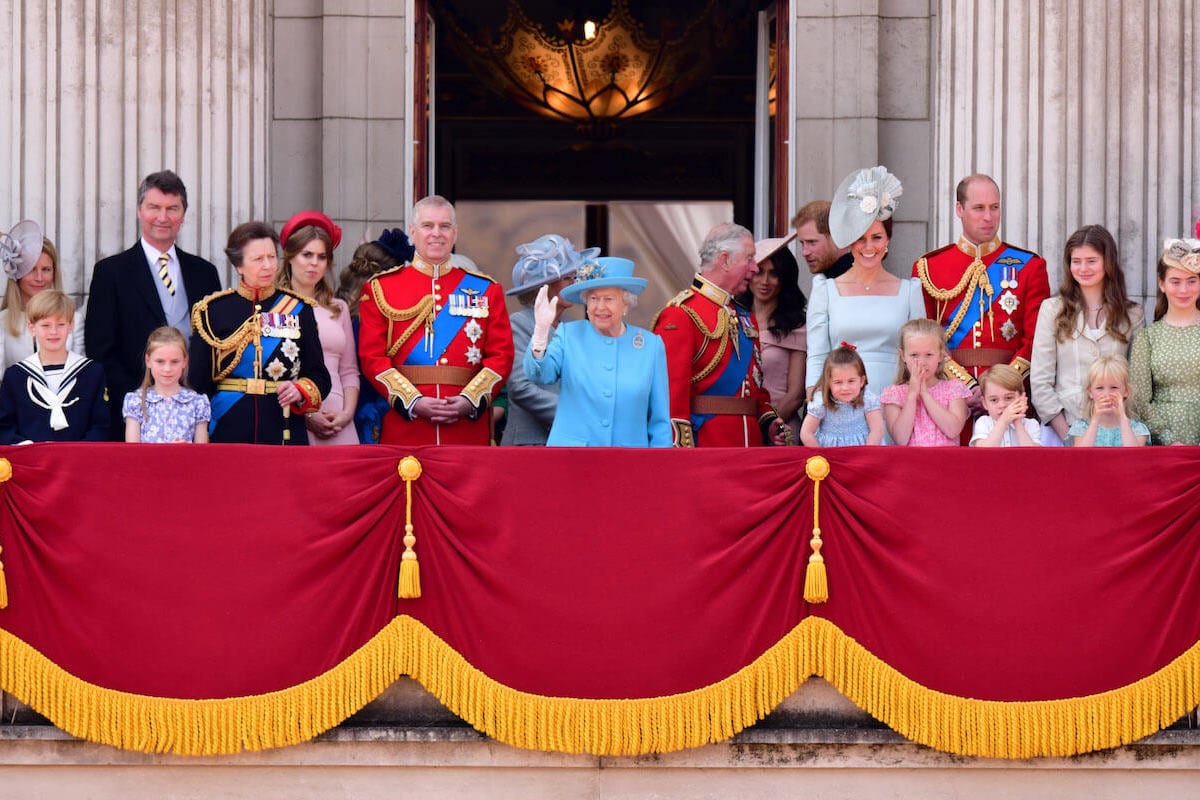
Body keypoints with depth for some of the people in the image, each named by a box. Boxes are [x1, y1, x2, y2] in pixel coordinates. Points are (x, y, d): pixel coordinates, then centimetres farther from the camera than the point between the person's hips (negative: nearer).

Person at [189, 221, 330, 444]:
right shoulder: (213, 311, 3)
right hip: (228, 432, -1)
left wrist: (301, 391, -11)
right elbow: (198, 383, 4)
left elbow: (319, 375, 10)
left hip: (285, 433, 1)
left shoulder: (298, 309, 8)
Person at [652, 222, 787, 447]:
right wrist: (681, 453, -21)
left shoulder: (745, 318, 19)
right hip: (703, 444, -8)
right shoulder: (681, 315, -8)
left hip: (750, 445, 8)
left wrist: (769, 423, 8)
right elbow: (671, 390, -15)